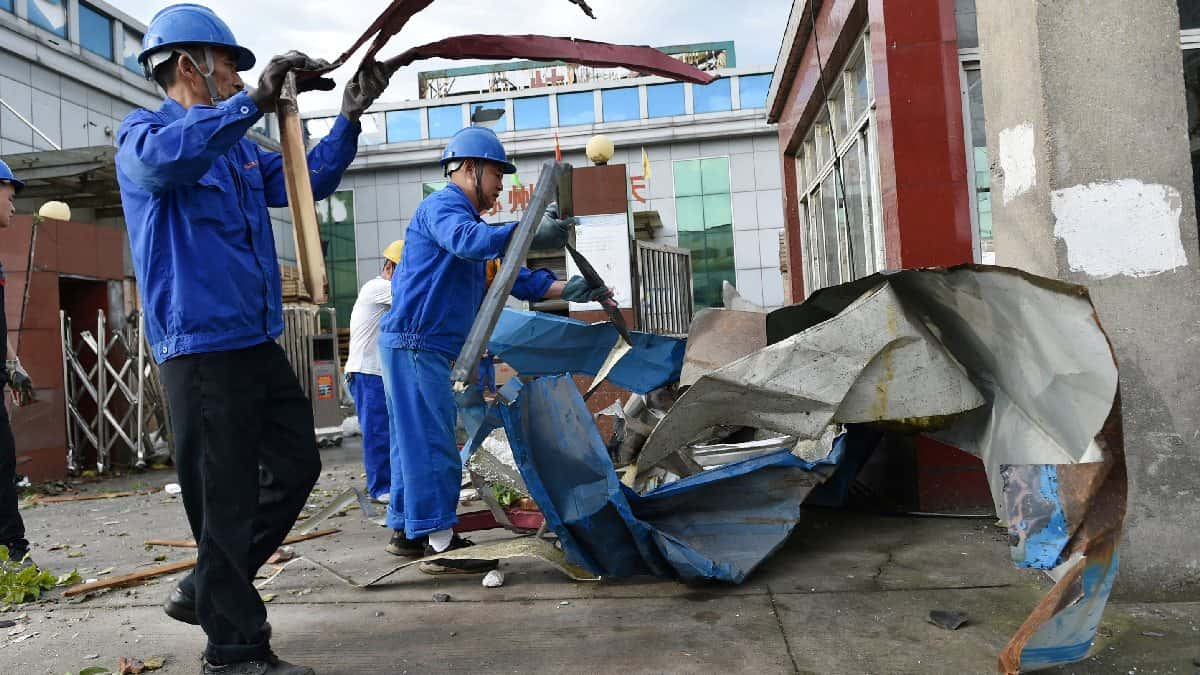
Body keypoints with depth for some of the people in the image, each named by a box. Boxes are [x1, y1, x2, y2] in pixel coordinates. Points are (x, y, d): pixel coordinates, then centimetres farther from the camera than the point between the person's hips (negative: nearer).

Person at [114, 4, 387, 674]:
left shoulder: (238, 147, 19)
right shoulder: (143, 130, -4)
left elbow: (307, 180, 18)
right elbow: (162, 158, -28)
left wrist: (350, 115, 7)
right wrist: (255, 101, -34)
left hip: (260, 343, 9)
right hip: (202, 347, -9)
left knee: (297, 467, 14)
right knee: (227, 499, -3)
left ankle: (208, 589, 29)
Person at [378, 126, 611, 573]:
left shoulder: (467, 219, 23)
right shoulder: (441, 206, -8)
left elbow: (511, 278, 18)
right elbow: (469, 241, -33)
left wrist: (565, 289, 6)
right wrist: (531, 234, -43)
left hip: (424, 348, 10)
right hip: (415, 343, -10)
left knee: (414, 443, 15)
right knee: (433, 445, -9)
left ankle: (406, 530, 24)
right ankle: (440, 544, -4)